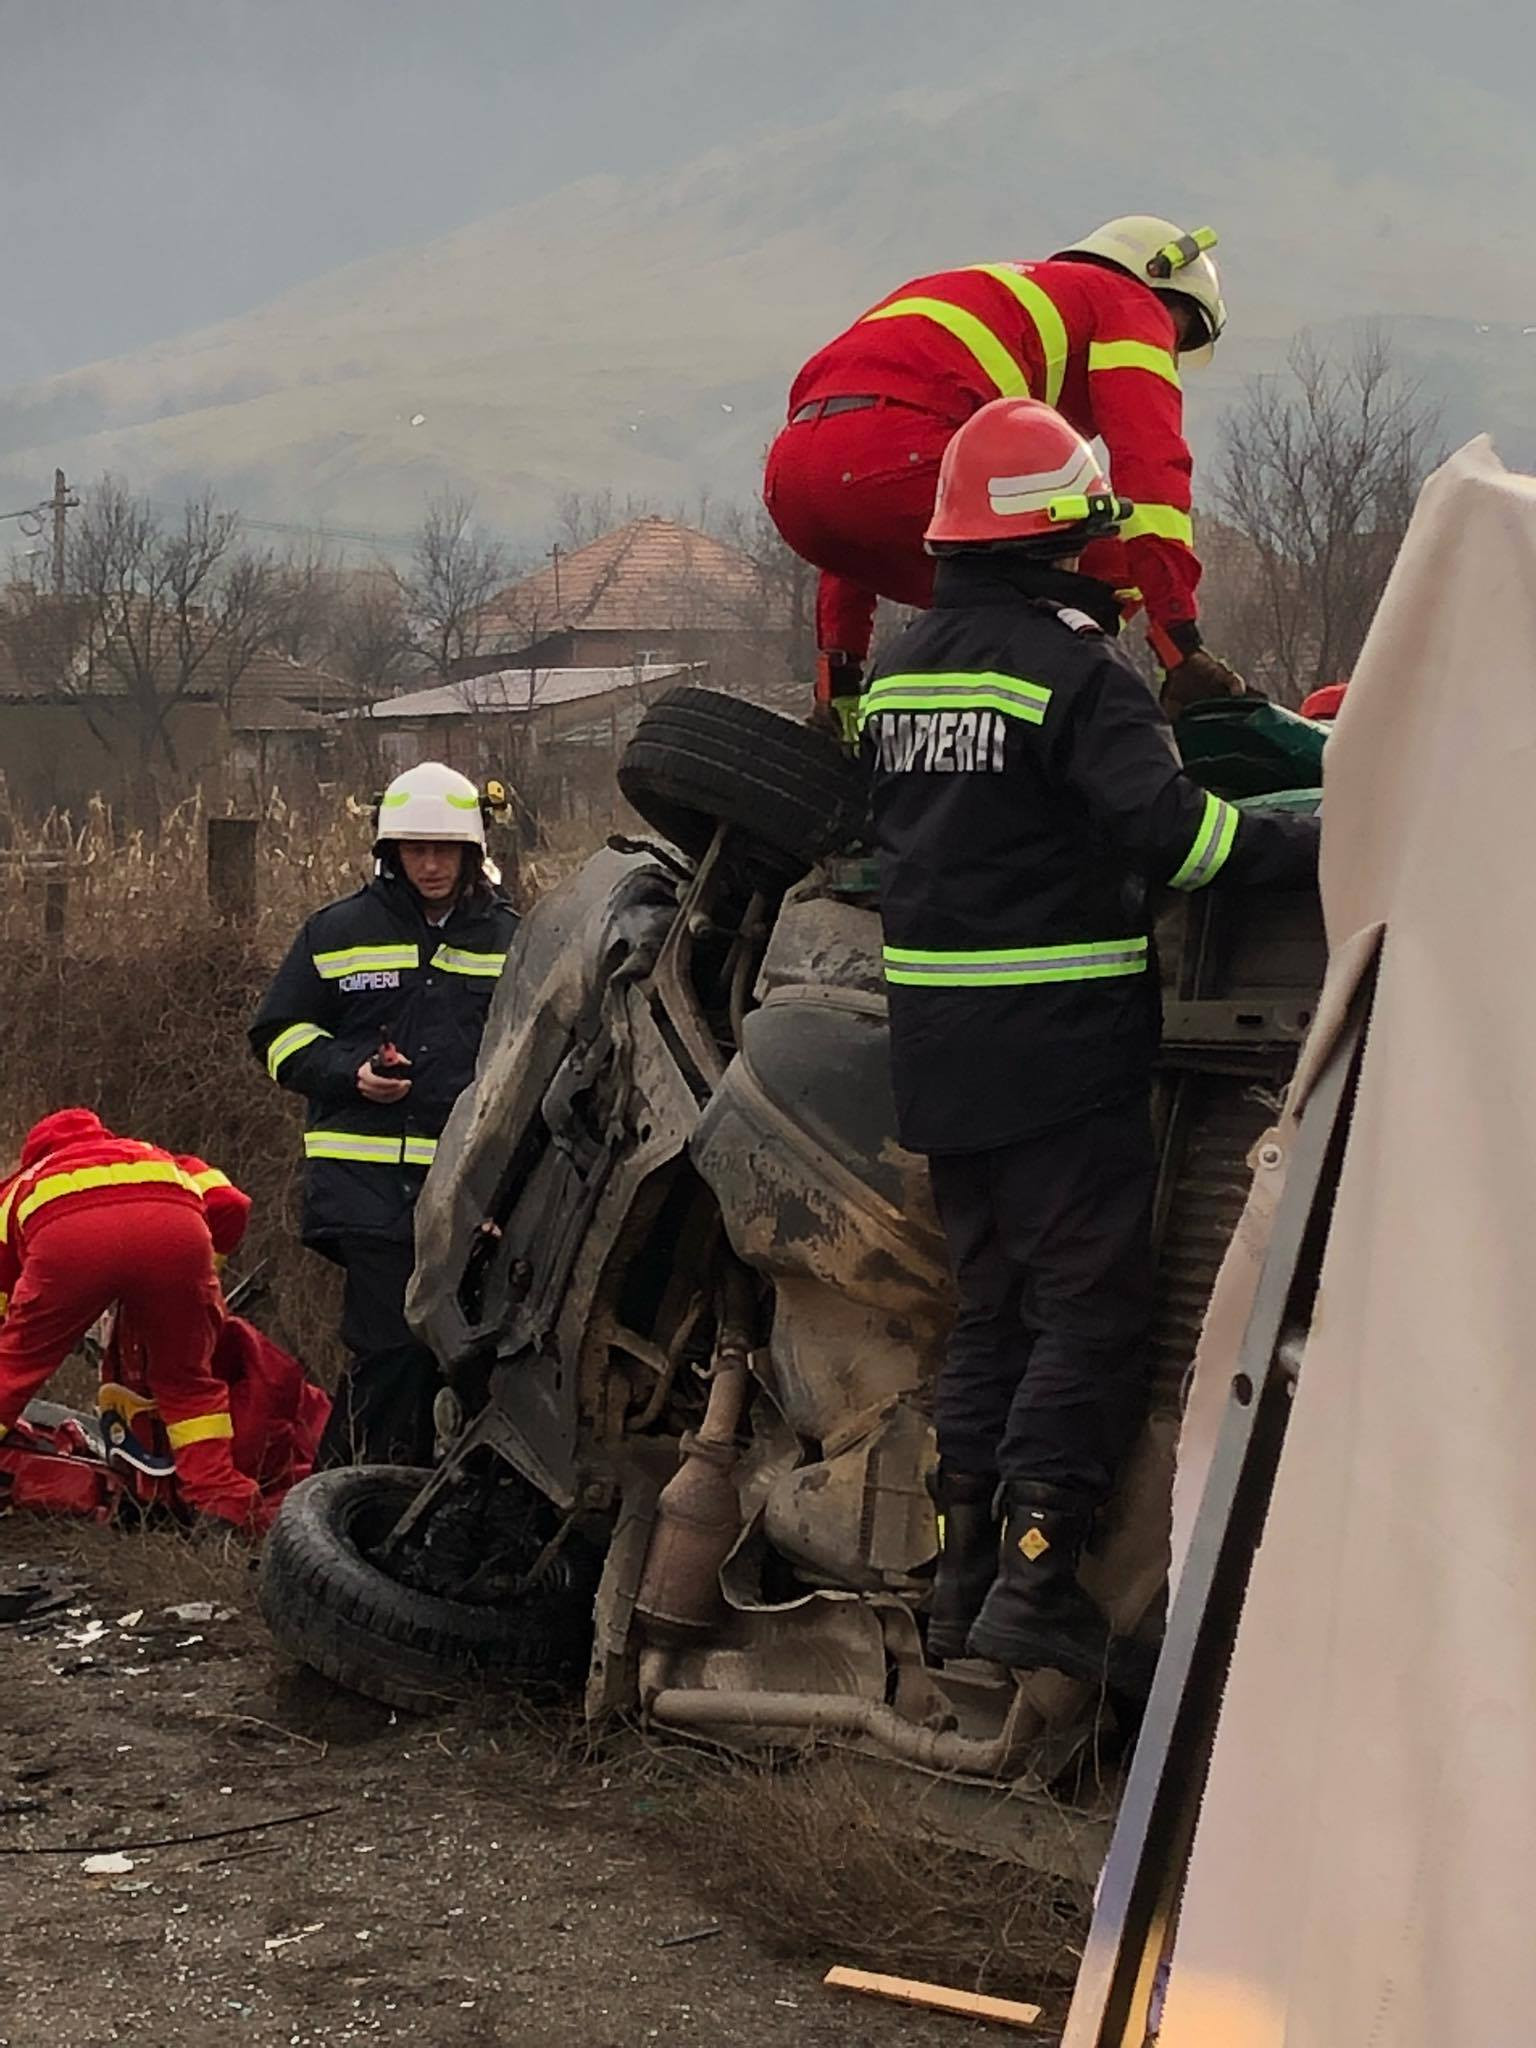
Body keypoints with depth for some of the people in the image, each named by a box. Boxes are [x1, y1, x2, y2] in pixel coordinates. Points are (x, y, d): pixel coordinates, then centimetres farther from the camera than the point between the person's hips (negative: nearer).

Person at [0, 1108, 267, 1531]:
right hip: (175, 1224, 1)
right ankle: (221, 1502, 15)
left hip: (65, 1231, -1)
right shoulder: (163, 1162, 46)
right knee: (187, 1378, 21)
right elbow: (229, 1204, 26)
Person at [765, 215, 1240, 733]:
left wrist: (839, 674, 37)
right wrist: (1181, 640, -6)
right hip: (901, 454, -8)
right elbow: (1149, 463, 0)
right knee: (1105, 566, 3)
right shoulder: (1131, 305, 19)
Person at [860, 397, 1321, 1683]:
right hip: (1058, 1047, -8)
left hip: (937, 1046, 8)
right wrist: (1312, 849, -20)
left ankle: (965, 1573, 17)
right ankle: (1035, 1578, -8)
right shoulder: (1071, 662, -13)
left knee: (993, 1305, 16)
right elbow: (1163, 827, -24)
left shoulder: (900, 667, 12)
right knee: (1090, 1305, -3)